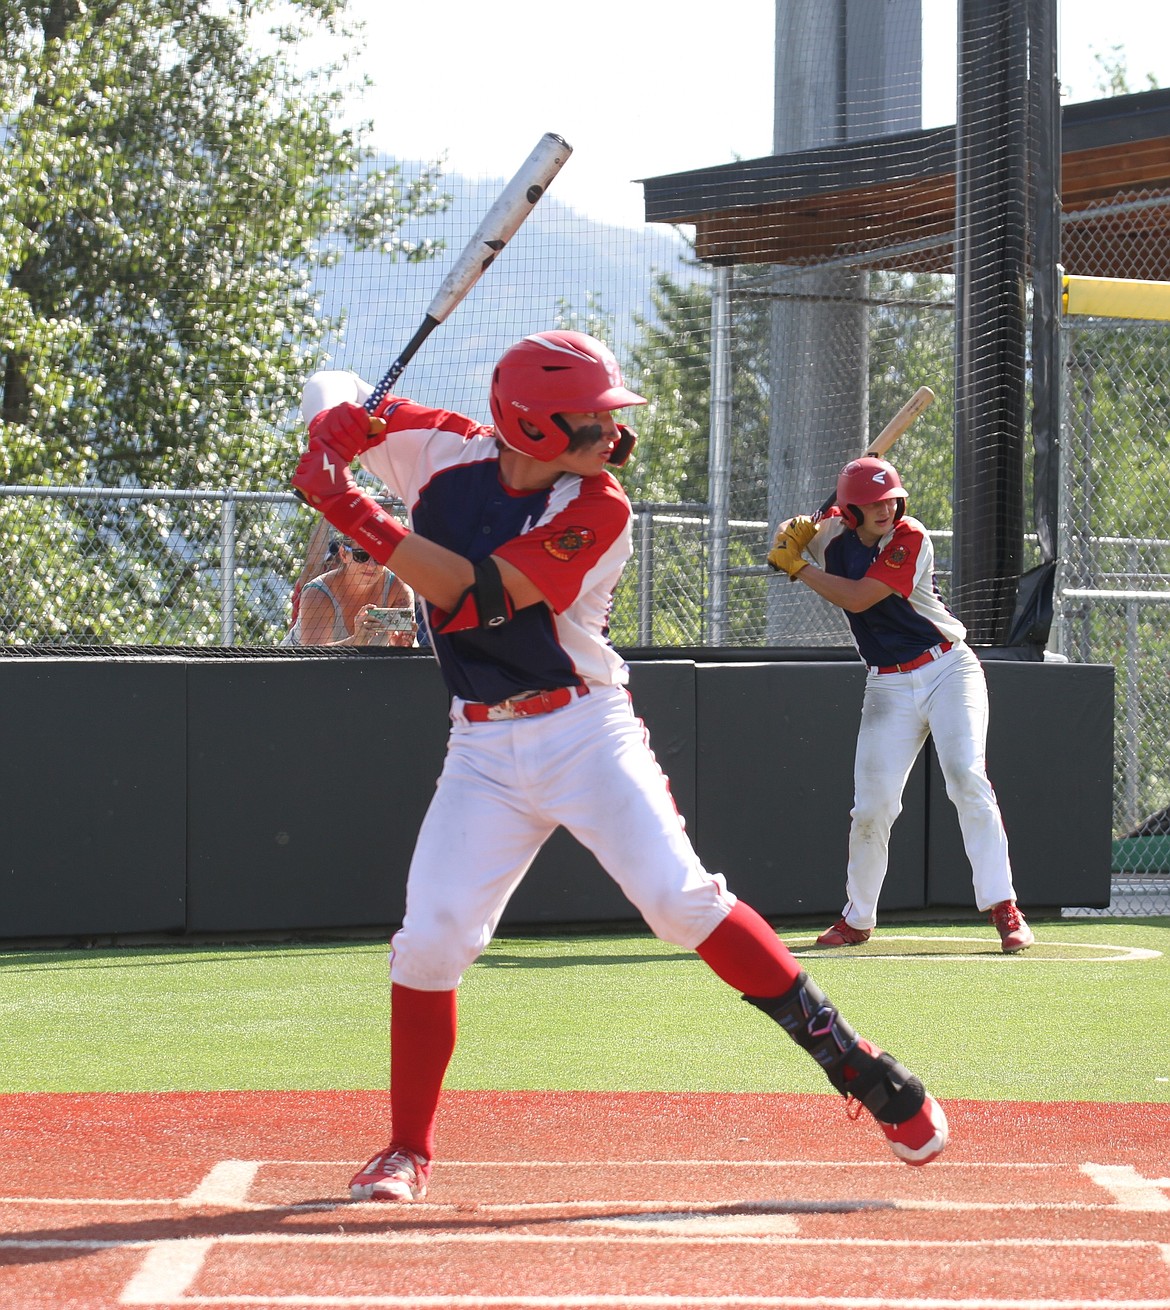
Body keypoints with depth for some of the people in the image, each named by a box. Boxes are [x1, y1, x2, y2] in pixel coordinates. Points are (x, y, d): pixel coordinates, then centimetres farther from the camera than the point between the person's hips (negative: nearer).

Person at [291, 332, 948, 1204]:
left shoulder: (598, 511, -11)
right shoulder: (442, 453, 0)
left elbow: (473, 596, -22)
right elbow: (332, 399, 13)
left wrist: (357, 517, -26)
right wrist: (332, 444, -12)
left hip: (585, 732, -3)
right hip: (484, 750, 3)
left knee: (683, 901, -16)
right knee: (430, 941, -6)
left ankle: (855, 1065, -10)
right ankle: (408, 1151, 9)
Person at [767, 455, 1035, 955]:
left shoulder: (909, 540, -15)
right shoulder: (834, 531, 1)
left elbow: (857, 597, -22)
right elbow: (795, 537, 21)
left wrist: (796, 566, -12)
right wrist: (794, 532, -4)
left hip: (949, 671, -4)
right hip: (888, 688, 4)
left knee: (967, 778, -21)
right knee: (871, 807, -3)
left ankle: (1003, 909, -20)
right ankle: (857, 918, 15)